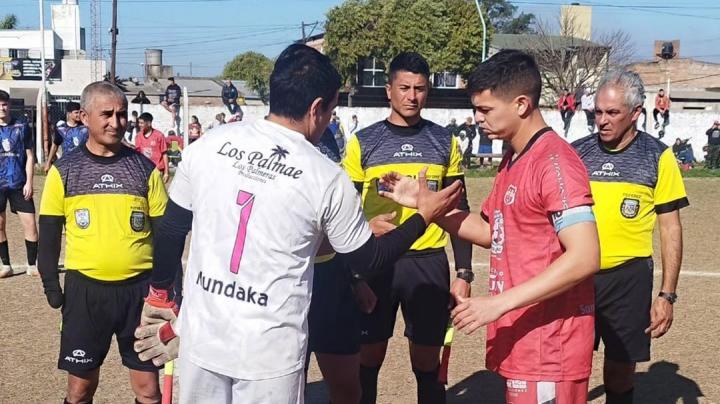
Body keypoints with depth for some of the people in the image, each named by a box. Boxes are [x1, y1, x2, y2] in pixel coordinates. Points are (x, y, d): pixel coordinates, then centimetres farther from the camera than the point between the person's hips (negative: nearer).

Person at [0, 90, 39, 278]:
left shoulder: (22, 127, 1)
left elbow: (29, 157, 3)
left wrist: (29, 183, -4)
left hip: (19, 184, -1)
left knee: (30, 223, -4)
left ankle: (32, 265, 8)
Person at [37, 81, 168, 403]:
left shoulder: (145, 169, 1)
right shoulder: (64, 171, 0)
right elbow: (49, 234, 5)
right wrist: (51, 284, -1)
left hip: (139, 288, 0)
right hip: (85, 289, 0)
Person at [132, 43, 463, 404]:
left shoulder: (208, 145, -3)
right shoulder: (328, 178, -10)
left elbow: (170, 230, 7)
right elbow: (367, 261, 3)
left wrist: (159, 291, 23)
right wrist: (424, 216, 15)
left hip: (202, 337, 3)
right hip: (270, 352, -3)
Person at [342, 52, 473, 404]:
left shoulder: (445, 143, 5)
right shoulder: (363, 143, 1)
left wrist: (464, 272, 2)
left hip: (429, 262, 1)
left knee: (427, 362, 8)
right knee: (369, 357, 8)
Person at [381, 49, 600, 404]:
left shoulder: (555, 161, -17)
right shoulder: (512, 160, 13)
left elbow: (584, 258, -25)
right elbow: (491, 233, 20)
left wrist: (499, 303, -26)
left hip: (547, 349, -9)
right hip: (520, 343, 9)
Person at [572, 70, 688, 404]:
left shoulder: (656, 157, -3)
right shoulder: (576, 153, 3)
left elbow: (670, 229, -1)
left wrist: (667, 295, -5)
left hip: (628, 277, -2)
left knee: (621, 369, 10)